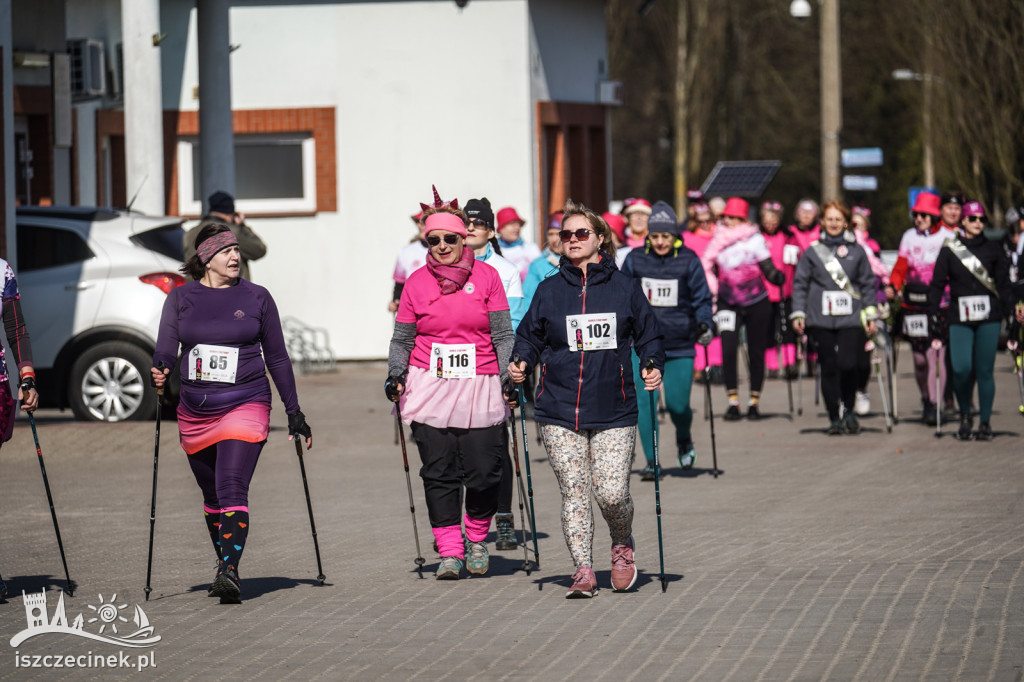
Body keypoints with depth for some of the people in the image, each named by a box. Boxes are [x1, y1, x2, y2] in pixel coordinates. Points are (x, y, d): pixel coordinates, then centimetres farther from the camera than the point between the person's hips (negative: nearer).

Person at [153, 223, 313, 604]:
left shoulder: (256, 297, 4)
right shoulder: (181, 298, 7)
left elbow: (277, 358, 9)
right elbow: (166, 349, 1)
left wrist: (294, 412, 9)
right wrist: (161, 372, -23)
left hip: (245, 405, -3)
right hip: (194, 411, 3)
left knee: (232, 489, -19)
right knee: (212, 498, 13)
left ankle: (229, 573, -28)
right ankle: (225, 566, 29)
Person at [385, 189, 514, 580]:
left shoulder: (486, 276, 3)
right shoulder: (417, 282, 6)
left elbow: (502, 334, 5)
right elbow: (401, 339, 13)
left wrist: (509, 375, -3)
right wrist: (395, 375, -1)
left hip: (479, 385, -1)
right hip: (430, 386, 1)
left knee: (484, 472, -3)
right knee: (439, 474, -3)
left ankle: (476, 538, 21)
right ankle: (449, 552, 3)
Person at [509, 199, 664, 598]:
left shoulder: (623, 288, 5)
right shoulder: (550, 291, 9)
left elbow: (647, 334, 12)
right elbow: (530, 336, 14)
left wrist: (653, 367, -5)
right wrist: (521, 363, -5)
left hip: (614, 412, -2)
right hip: (560, 411, 2)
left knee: (612, 493, -8)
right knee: (573, 492, -1)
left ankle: (622, 545, 22)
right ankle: (583, 571, 5)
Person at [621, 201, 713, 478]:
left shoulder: (688, 261, -1)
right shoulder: (635, 260, 3)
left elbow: (701, 299, 5)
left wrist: (704, 325, -10)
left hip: (680, 344, -1)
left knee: (678, 404, -3)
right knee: (644, 402, -7)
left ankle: (684, 440, 31)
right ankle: (650, 462, 2)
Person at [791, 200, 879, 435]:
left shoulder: (856, 250, 8)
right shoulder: (812, 251, 8)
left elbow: (868, 284, 11)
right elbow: (800, 283, 9)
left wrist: (871, 316, 6)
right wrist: (798, 314, 2)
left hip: (851, 318, -1)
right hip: (821, 319, 1)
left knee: (848, 365, -13)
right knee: (828, 368, -1)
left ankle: (848, 411, 10)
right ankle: (835, 418, 9)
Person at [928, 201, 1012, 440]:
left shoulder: (993, 249, 8)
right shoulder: (949, 250, 6)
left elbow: (1004, 283, 9)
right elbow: (937, 283, 7)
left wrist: (1009, 312, 2)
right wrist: (933, 313, 1)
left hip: (989, 317, 0)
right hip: (960, 317, 0)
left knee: (984, 370, -1)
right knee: (961, 369, -11)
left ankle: (985, 422, 9)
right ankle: (965, 416, 12)